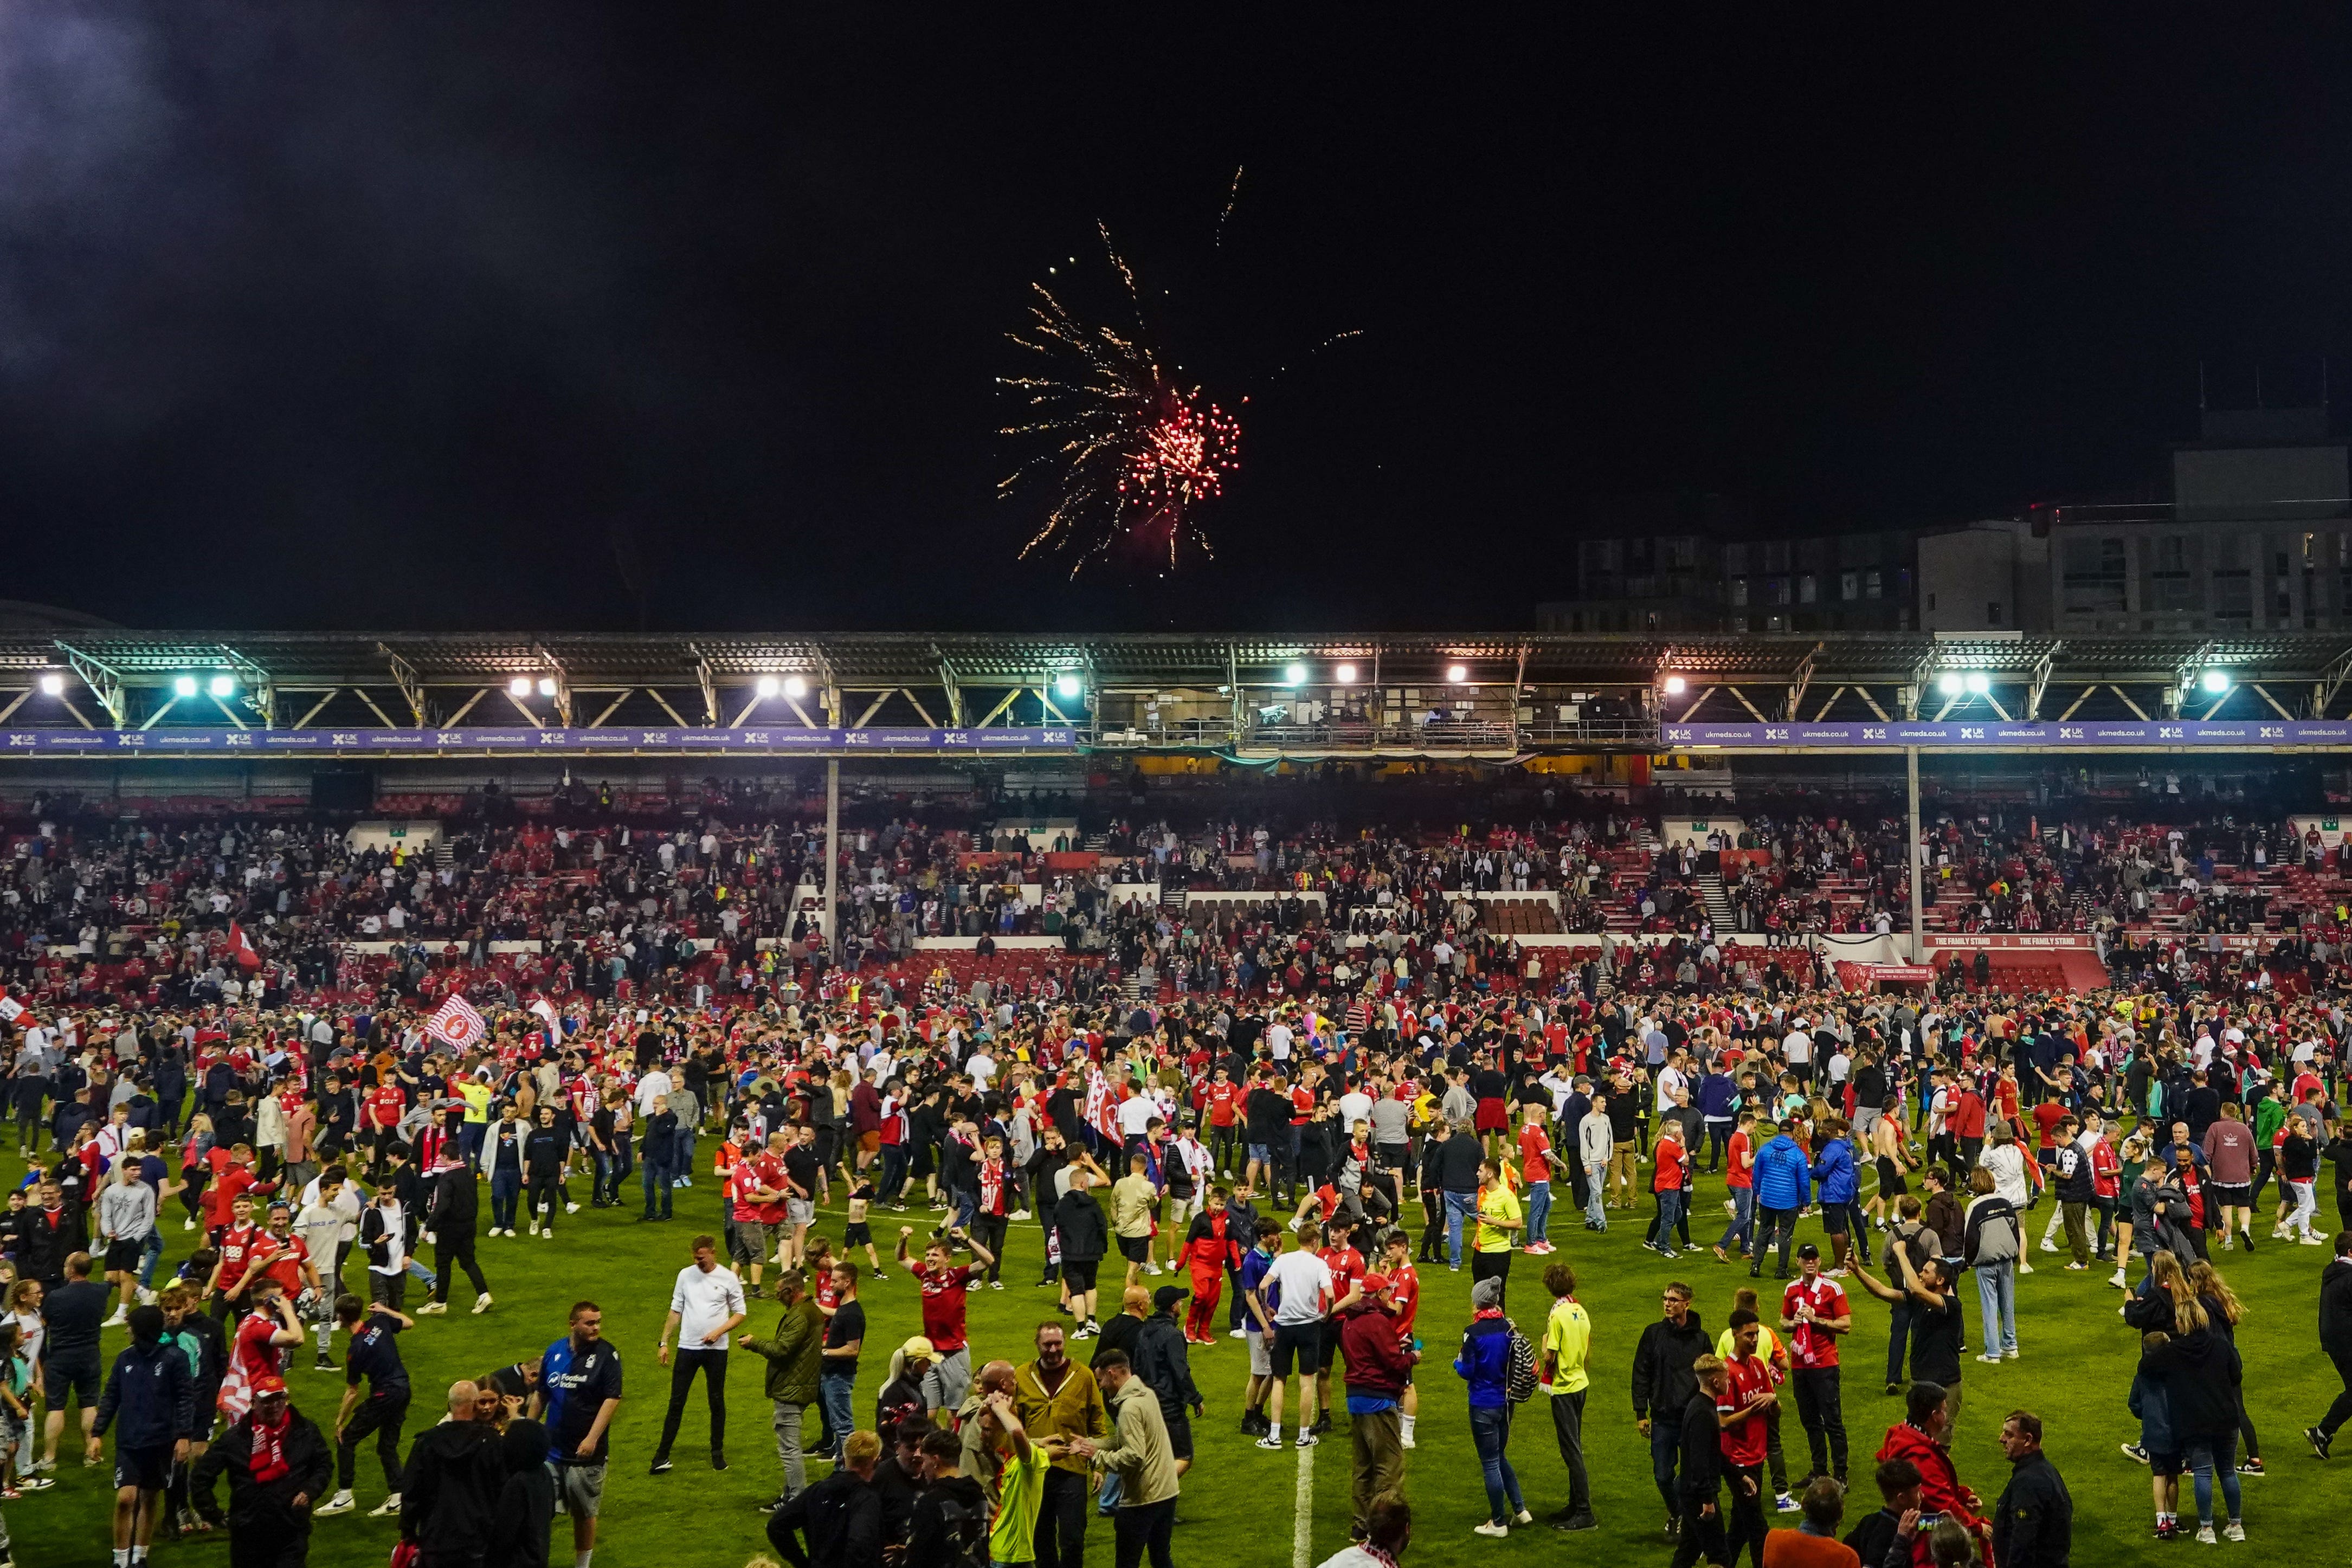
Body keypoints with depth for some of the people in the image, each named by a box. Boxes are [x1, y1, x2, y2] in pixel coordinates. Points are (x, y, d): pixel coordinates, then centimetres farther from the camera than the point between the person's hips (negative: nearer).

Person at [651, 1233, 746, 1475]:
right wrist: (664, 1342, 4)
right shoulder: (686, 1275, 3)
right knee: (676, 1402, 1)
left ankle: (718, 1452, 19)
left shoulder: (728, 1278, -4)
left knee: (717, 1401, 7)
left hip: (716, 1349, -1)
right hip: (687, 1347, 1)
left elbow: (739, 1313, 1)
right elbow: (675, 1311, 9)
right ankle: (662, 1455, 3)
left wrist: (719, 1331, -14)